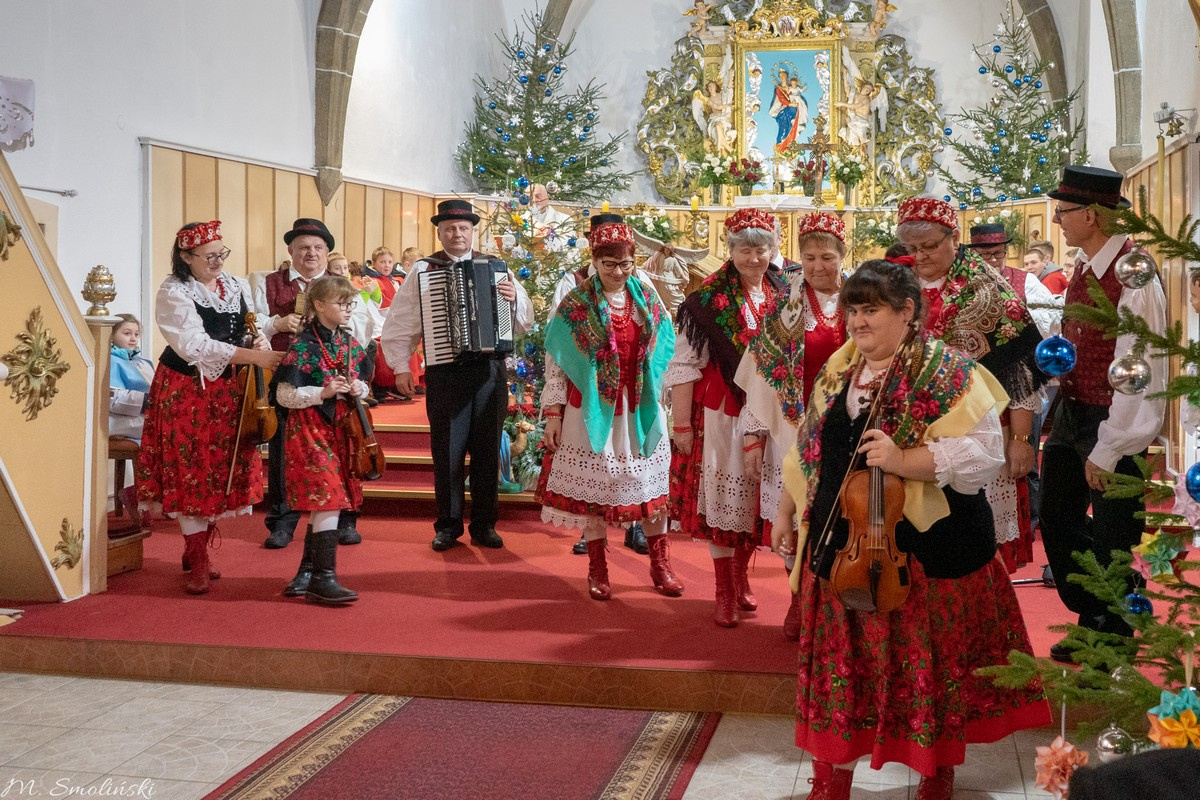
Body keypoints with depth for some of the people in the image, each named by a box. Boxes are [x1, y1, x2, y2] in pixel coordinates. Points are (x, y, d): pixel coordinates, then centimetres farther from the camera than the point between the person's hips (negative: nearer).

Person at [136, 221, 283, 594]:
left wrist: (261, 338, -11)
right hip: (186, 391, -5)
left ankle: (197, 548, 25)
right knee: (192, 472, -2)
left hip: (228, 391, 6)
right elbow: (196, 346, -22)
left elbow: (253, 328, 15)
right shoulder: (173, 293, -12)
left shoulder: (237, 287, 7)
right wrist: (255, 357, -28)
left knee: (225, 470, 8)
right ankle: (199, 563, 7)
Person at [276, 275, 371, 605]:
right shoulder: (304, 345, -11)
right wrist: (324, 393, -21)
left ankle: (307, 573, 23)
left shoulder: (350, 343, 9)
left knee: (324, 504, 11)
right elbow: (284, 395, -12)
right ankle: (324, 579, -8)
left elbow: (361, 383, 19)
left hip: (341, 428, 7)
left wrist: (359, 389, -3)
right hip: (311, 428, -7)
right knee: (329, 499, -13)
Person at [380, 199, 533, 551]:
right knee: (447, 452, 4)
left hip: (490, 372, 1)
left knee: (487, 451, 7)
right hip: (445, 373, -1)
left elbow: (524, 322, 5)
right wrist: (401, 367, -1)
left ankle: (484, 525, 18)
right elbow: (399, 323, 5)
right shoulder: (423, 270, 4)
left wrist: (515, 299, -15)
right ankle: (448, 526, 16)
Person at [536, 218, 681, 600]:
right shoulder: (576, 305, -4)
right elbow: (556, 363, -3)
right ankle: (597, 568, 17)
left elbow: (663, 354, 12)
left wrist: (658, 397, 9)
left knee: (652, 483, 6)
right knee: (592, 487, 4)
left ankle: (660, 564, 20)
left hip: (640, 411, 3)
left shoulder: (647, 299, 5)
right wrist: (553, 414, -7)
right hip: (593, 410, -3)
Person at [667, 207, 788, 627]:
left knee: (754, 497, 13)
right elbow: (685, 364, -7)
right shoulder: (709, 299, -7)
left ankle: (740, 576, 33)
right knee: (722, 495, 3)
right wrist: (682, 423, -10)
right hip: (722, 412, -3)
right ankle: (724, 593, 15)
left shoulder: (785, 295, 4)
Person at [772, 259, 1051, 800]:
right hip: (840, 546, 5)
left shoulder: (948, 372, -10)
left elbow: (981, 454, -20)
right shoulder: (837, 372, 9)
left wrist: (904, 461, -30)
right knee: (837, 664, 10)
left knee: (930, 667, 8)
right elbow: (807, 451, 18)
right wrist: (786, 513, 18)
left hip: (925, 549, -5)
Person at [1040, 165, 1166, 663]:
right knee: (1058, 524, 17)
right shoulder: (1084, 270, 6)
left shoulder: (1134, 277, -21)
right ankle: (1092, 626, 36)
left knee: (1111, 545, 5)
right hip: (1072, 414, 9)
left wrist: (1107, 450, -20)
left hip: (1114, 425, -9)